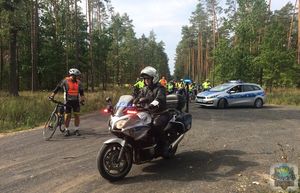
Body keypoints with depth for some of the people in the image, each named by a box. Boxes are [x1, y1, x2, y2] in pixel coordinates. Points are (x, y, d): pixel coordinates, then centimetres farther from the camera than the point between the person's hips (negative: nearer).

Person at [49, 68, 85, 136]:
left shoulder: (78, 82, 2)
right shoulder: (65, 81, -6)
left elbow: (81, 92, 9)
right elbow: (57, 88, 0)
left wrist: (82, 99, -3)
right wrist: (52, 96, -4)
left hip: (76, 101, 2)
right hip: (68, 101, -2)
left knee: (76, 115, 2)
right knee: (67, 116, -1)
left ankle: (77, 130, 13)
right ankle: (66, 130, 13)